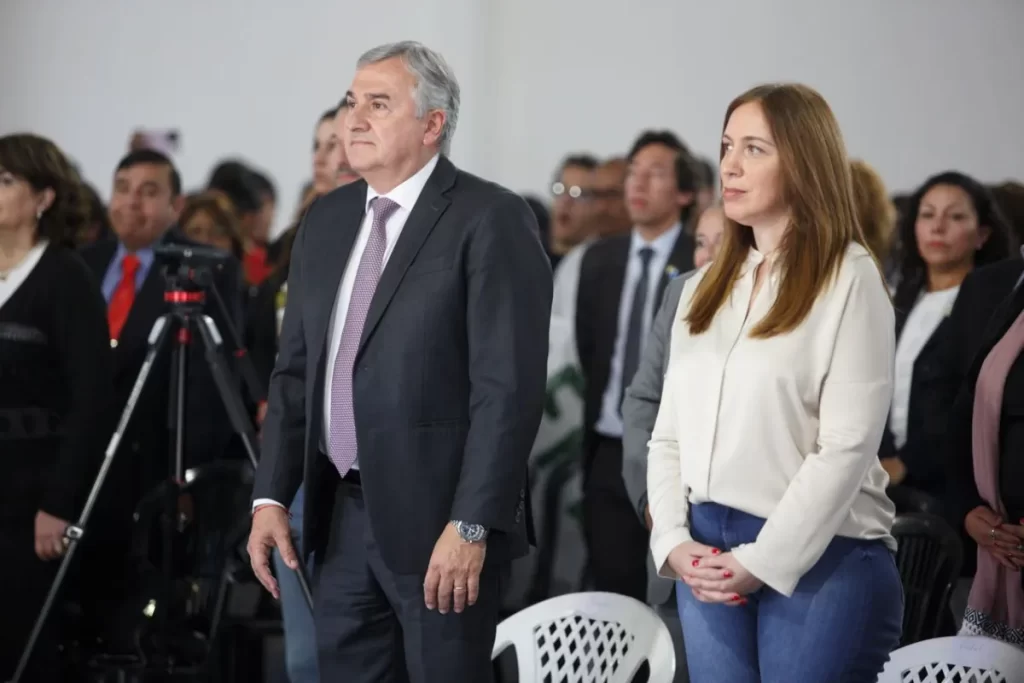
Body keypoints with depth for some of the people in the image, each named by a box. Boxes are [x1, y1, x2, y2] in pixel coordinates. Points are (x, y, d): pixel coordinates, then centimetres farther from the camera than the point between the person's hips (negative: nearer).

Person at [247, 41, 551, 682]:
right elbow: (294, 371, 16)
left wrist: (471, 527, -19)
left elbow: (509, 386, -15)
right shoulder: (326, 220, 12)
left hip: (438, 519, -6)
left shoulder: (491, 219, -10)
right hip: (343, 518, 7)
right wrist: (271, 496, 7)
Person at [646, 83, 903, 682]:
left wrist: (761, 561, -14)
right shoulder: (705, 288, 15)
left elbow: (847, 447, -12)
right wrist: (673, 541, -3)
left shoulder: (849, 280, -4)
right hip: (707, 559, 5)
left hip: (818, 558, -5)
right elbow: (669, 435, 13)